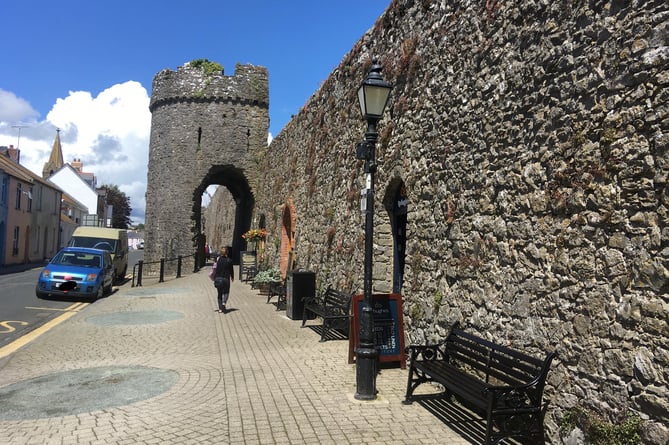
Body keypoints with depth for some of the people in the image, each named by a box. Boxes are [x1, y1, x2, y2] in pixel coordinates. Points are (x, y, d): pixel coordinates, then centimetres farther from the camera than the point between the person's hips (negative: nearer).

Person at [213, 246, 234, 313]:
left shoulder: (218, 259, -3)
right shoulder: (229, 260, -4)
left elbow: (215, 269, -3)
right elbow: (231, 270, 3)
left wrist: (214, 278, 4)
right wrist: (232, 277, 19)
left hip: (218, 278, 2)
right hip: (226, 278, -1)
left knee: (219, 293, 11)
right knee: (226, 292, 11)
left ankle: (220, 308, 10)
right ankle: (224, 303, -16)